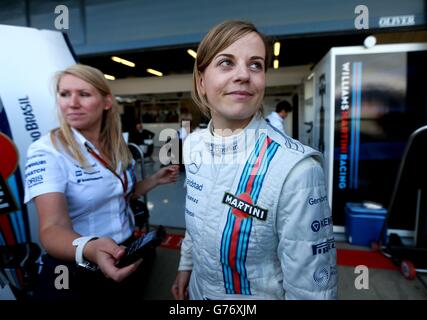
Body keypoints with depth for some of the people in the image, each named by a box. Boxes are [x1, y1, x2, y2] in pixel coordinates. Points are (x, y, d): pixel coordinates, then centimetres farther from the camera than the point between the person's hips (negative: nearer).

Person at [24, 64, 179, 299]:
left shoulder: (118, 147, -1)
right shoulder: (46, 151, -19)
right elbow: (53, 227, -29)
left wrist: (155, 180, 0)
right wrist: (89, 249, -48)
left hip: (126, 258, 6)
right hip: (76, 271, -6)